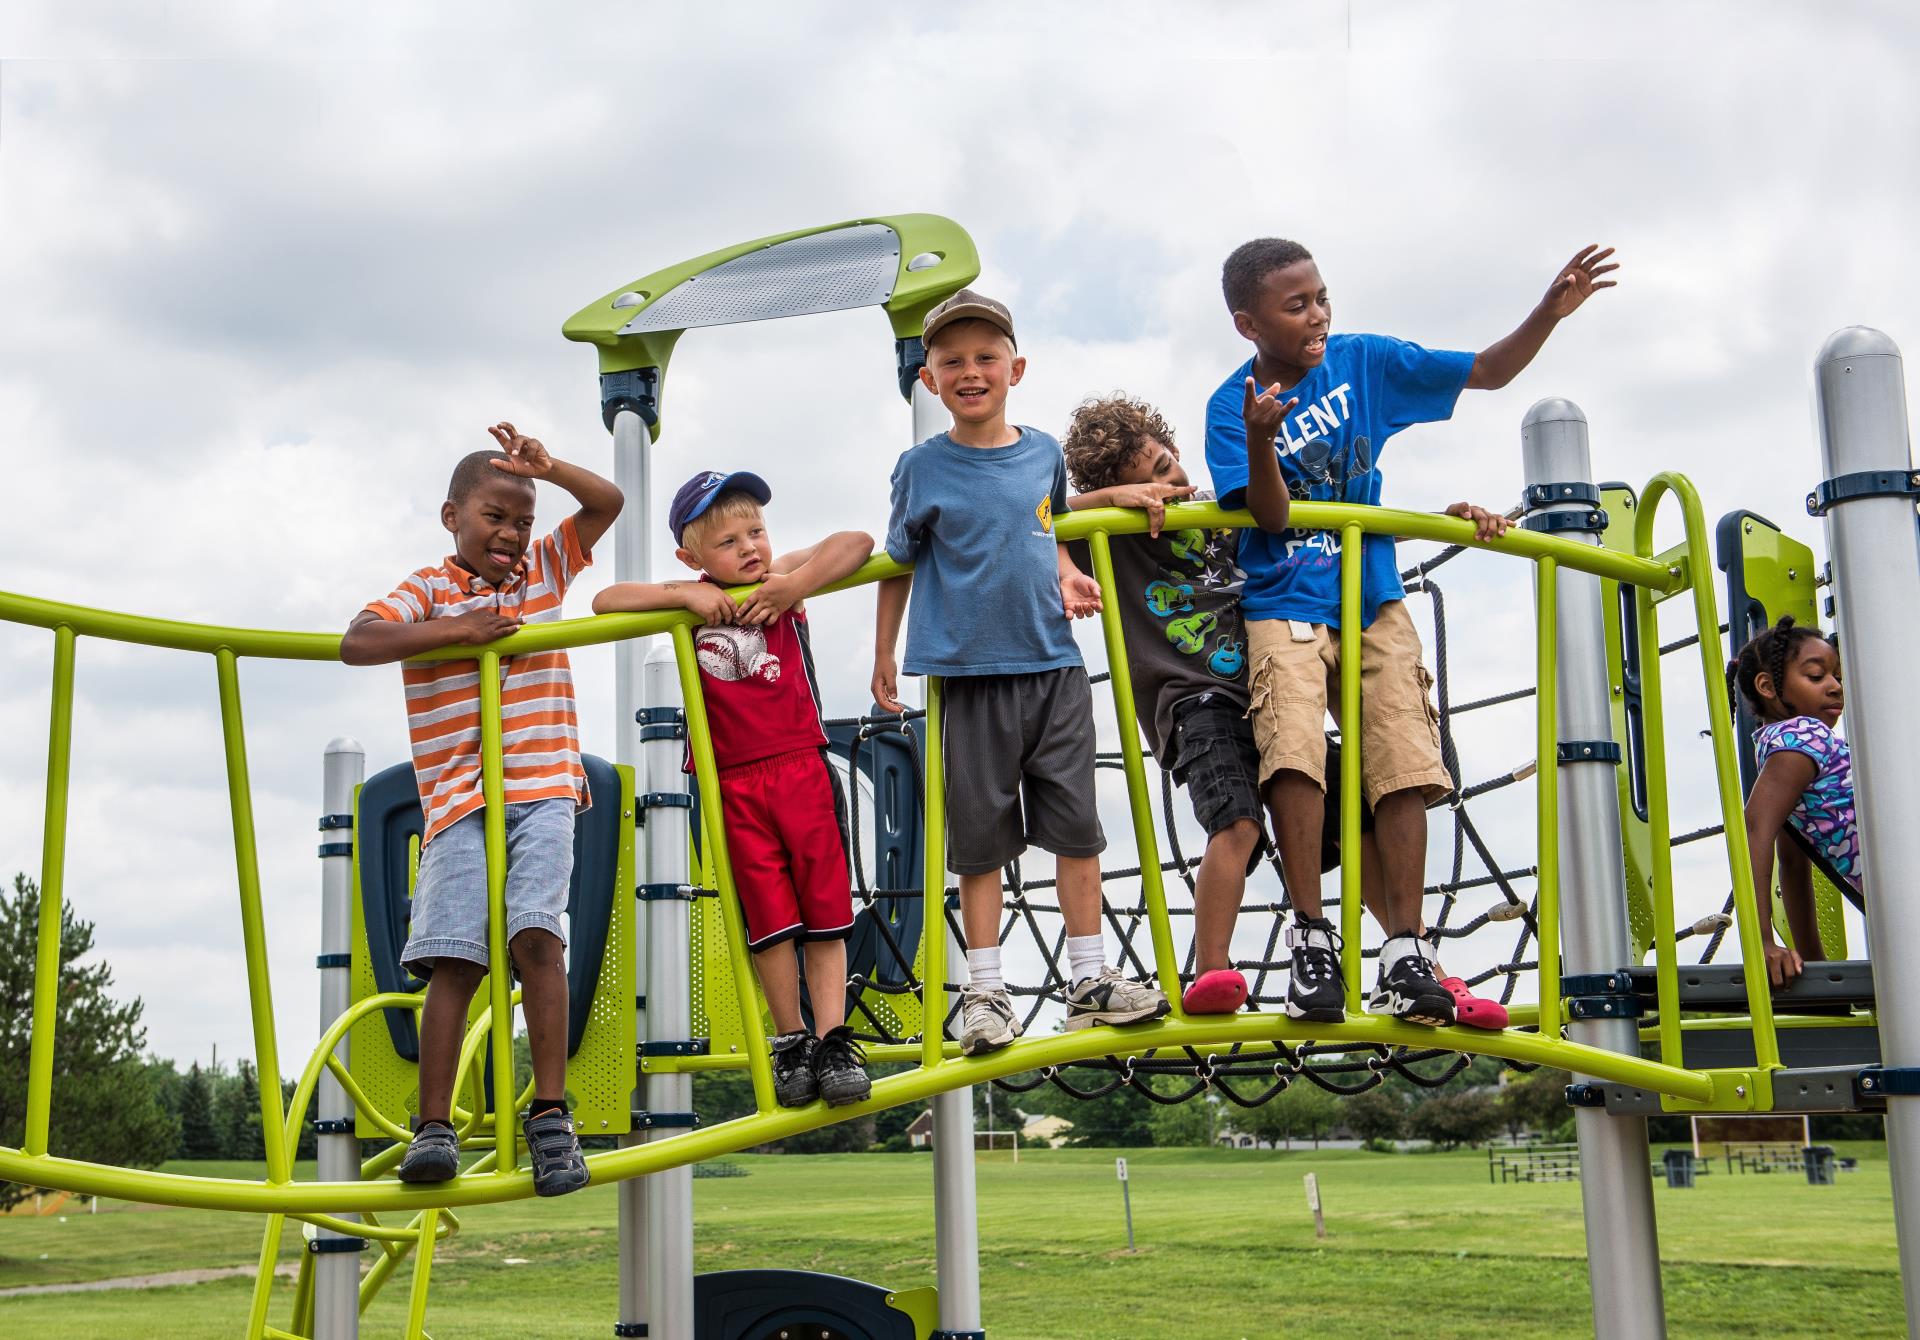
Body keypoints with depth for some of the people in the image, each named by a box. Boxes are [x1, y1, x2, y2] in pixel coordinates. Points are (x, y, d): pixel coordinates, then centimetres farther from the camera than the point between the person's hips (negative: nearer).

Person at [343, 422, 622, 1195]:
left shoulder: (544, 572, 16)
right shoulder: (428, 593, 5)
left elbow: (608, 503, 12)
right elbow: (354, 644, -10)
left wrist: (547, 468, -4)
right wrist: (451, 631, -15)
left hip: (544, 791, 2)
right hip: (459, 802, -1)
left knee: (536, 934, -16)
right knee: (454, 958, -10)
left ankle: (549, 1116, -12)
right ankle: (435, 1128, -6)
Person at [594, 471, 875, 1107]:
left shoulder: (783, 578, 2)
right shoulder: (691, 602, 3)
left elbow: (856, 542, -8)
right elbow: (605, 602, -4)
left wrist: (793, 586, -18)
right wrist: (686, 596, -13)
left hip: (802, 767, 0)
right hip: (734, 783, 0)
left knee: (823, 909, 0)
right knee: (769, 916, 4)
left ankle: (833, 1040, 5)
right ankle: (791, 1040, 16)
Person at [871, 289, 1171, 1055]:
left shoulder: (1044, 453, 6)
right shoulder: (923, 467, -3)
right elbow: (899, 562, 6)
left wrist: (1065, 575, 2)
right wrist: (883, 659, 8)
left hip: (1054, 667, 3)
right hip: (972, 675, -3)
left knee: (1078, 827, 6)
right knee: (980, 839, 3)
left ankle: (1089, 979, 17)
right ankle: (984, 993, 13)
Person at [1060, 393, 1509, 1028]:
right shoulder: (1114, 538, 7)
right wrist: (1110, 496, -12)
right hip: (1194, 700, -4)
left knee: (1357, 822, -2)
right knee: (1238, 822, -31)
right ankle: (1211, 976, -27)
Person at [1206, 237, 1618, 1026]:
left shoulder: (1364, 362, 4)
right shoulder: (1232, 406, -5)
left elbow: (1487, 372, 8)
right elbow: (1270, 516, -15)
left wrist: (1548, 314, -8)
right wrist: (1259, 436, -32)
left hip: (1375, 603, 3)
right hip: (1284, 607, -3)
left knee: (1404, 763, -10)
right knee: (1294, 749, -26)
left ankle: (1405, 951, -6)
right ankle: (1311, 935, -16)